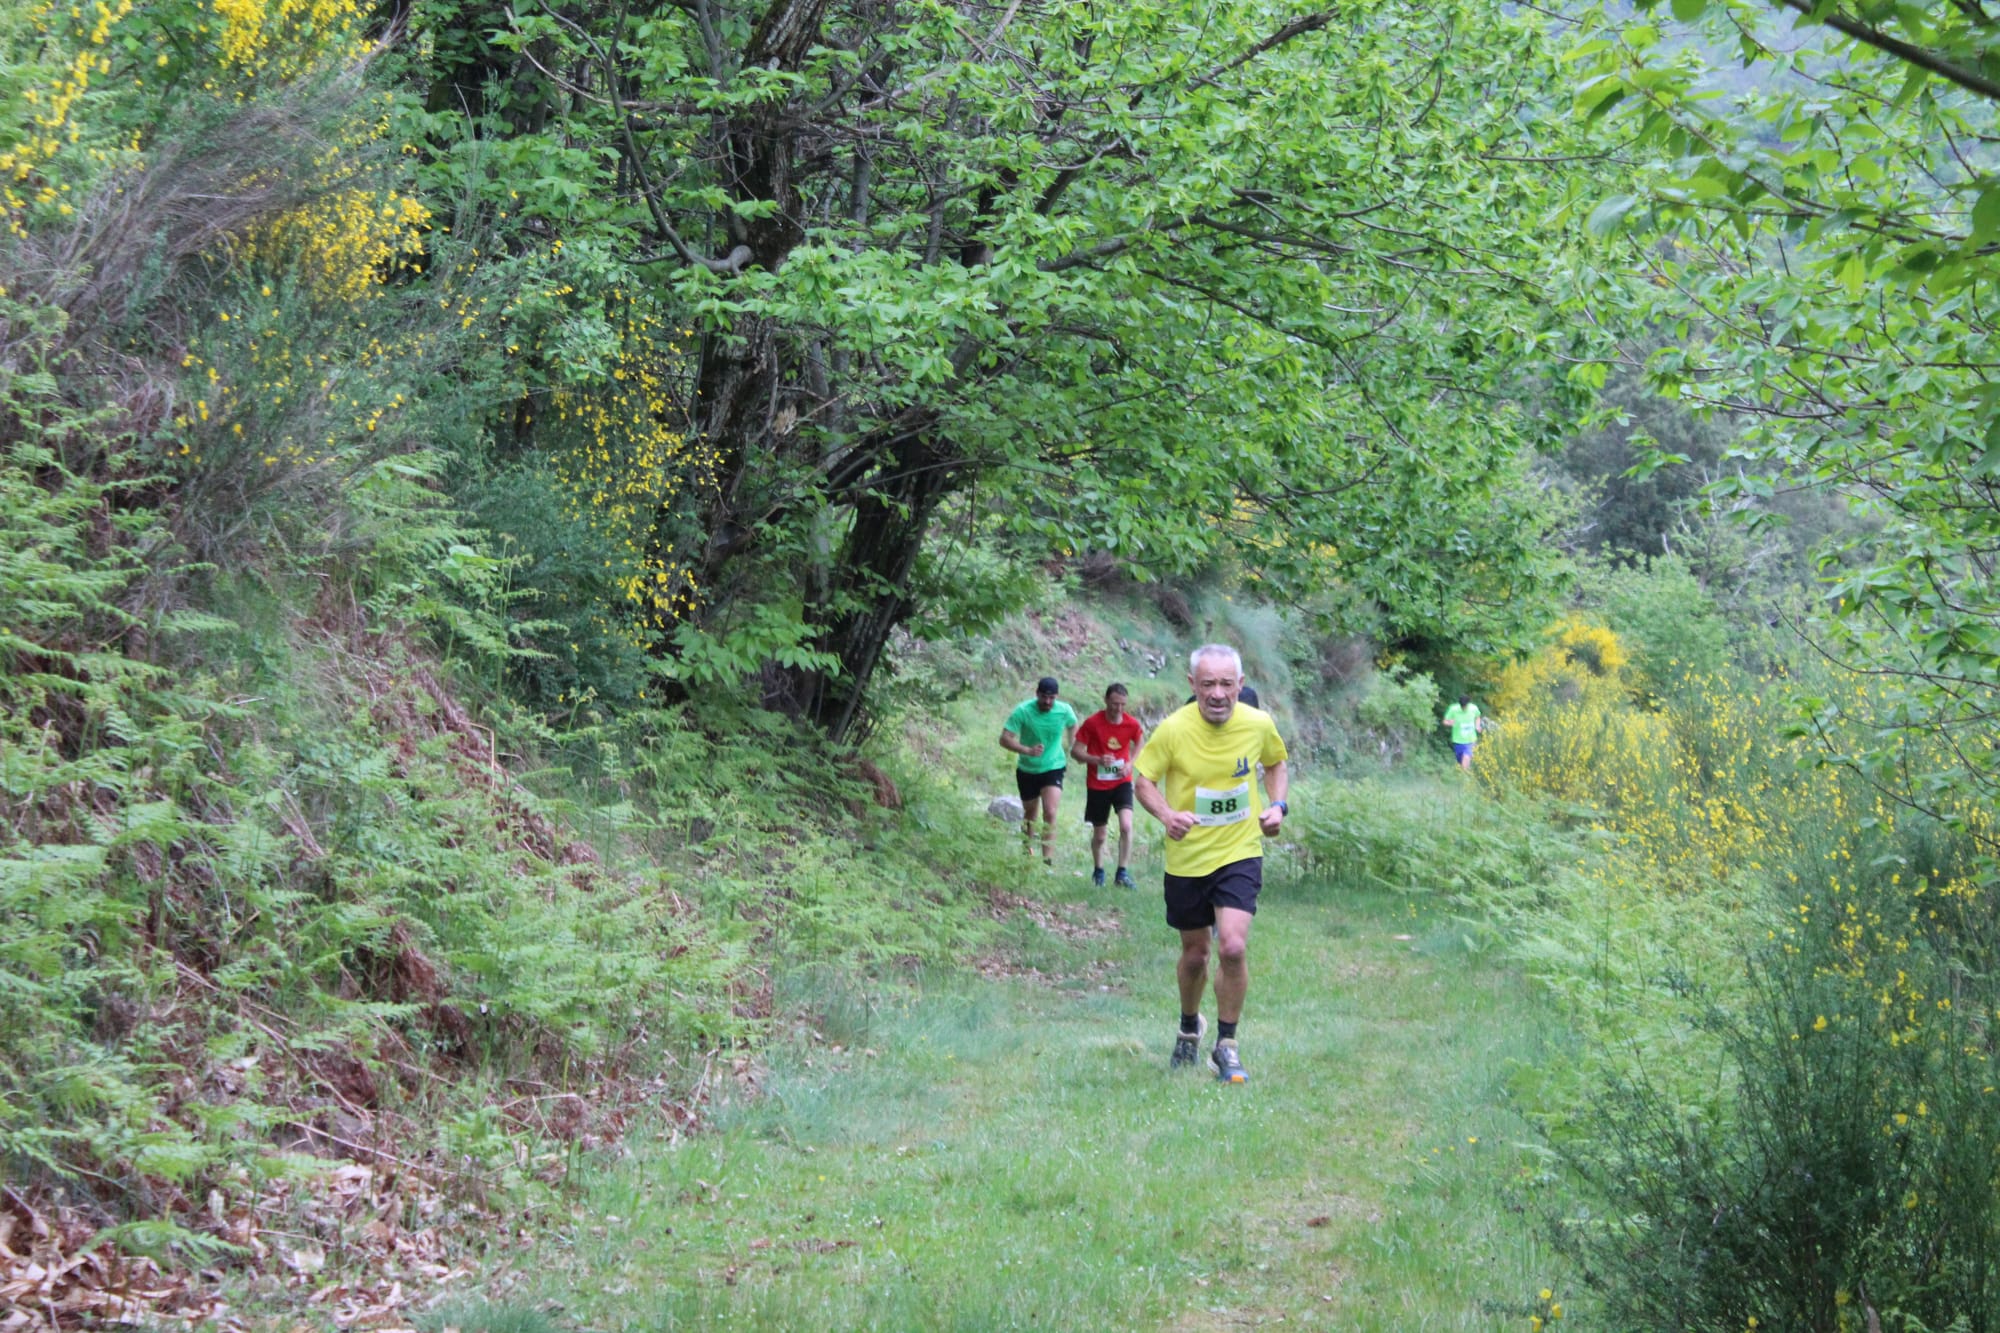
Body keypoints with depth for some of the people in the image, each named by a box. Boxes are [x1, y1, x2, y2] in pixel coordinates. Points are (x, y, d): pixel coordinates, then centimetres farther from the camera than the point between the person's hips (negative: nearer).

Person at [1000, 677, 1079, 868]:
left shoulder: (1065, 711, -13)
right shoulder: (1023, 711, -19)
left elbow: (1072, 726, 13)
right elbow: (1004, 739, -22)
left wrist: (1069, 748, 6)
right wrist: (1028, 750, -35)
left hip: (1053, 768, -1)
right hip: (1027, 770, 1)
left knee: (1050, 813, -18)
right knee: (1030, 813, 17)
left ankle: (1048, 859, -19)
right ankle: (1027, 851, 40)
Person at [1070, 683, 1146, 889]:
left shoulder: (1132, 724, -6)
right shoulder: (1092, 723, -13)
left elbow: (1140, 743, 15)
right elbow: (1075, 751, -8)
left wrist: (1130, 763, -3)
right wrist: (1097, 760, -26)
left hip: (1122, 782, 1)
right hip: (1097, 785, -1)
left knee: (1126, 826, -20)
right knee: (1099, 835, 9)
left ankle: (1122, 873, -11)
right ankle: (1098, 872, 33)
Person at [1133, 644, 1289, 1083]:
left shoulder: (1259, 724, -7)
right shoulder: (1173, 730, -15)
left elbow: (1276, 764, 13)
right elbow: (1142, 778, -7)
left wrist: (1277, 805, -4)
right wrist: (1167, 815, -26)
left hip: (1240, 853, 0)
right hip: (1187, 857, 0)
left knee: (1233, 947, -17)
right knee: (1194, 953, 13)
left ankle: (1226, 1047, 1)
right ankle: (1189, 1026, 43)